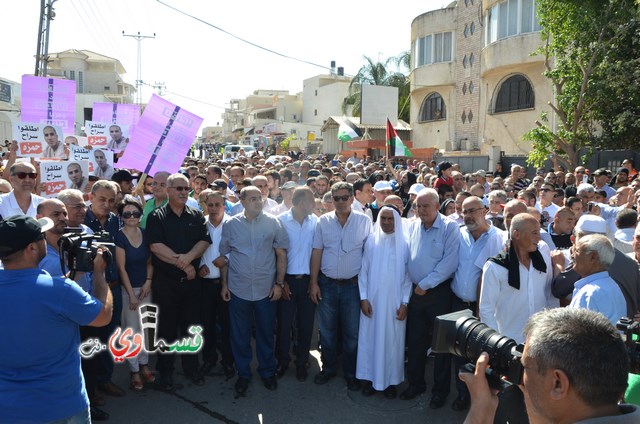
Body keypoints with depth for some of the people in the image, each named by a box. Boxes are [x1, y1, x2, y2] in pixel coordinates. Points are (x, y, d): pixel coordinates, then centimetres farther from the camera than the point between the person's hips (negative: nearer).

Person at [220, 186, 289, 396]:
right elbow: (224, 256, 7)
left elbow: (281, 255, 0)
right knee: (240, 335, 10)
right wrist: (224, 284, 5)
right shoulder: (230, 225, 0)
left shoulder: (273, 223, -3)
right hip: (238, 289, 0)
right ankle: (243, 374, 28)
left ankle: (267, 371, 31)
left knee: (266, 333, 12)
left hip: (266, 289, 0)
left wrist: (279, 283, -4)